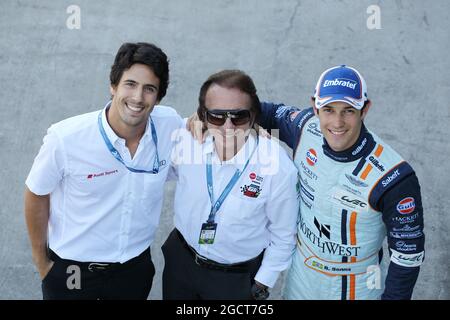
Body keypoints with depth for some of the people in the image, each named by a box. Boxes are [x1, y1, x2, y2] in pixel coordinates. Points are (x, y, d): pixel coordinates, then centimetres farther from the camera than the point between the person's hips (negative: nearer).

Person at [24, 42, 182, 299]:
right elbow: (36, 195, -8)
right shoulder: (66, 138, -24)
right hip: (71, 269, -2)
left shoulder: (170, 125, -17)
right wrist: (41, 262, 1)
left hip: (137, 266, 3)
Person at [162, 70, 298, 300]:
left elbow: (283, 237, -11)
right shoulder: (185, 141, -19)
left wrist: (260, 288, -4)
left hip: (237, 279, -2)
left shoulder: (278, 167, -26)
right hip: (180, 260, 3)